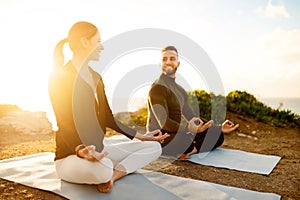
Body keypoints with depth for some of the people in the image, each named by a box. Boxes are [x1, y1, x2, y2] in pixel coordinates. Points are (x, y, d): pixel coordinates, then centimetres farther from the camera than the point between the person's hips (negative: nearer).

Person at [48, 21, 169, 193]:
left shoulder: (96, 77, 13)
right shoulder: (59, 77, -10)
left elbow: (108, 119, 15)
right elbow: (65, 124, -17)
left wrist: (141, 136, 15)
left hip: (98, 151, 8)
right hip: (70, 156, -8)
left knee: (154, 146, -2)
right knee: (102, 169, -42)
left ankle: (114, 174, -19)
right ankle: (108, 174, -9)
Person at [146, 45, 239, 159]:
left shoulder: (179, 89, 16)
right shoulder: (157, 88, -13)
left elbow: (190, 117, 15)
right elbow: (164, 123, -23)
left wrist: (219, 129, 7)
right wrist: (188, 128, -40)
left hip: (179, 132, 9)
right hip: (162, 137, -9)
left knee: (218, 136, -2)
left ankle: (191, 150, -18)